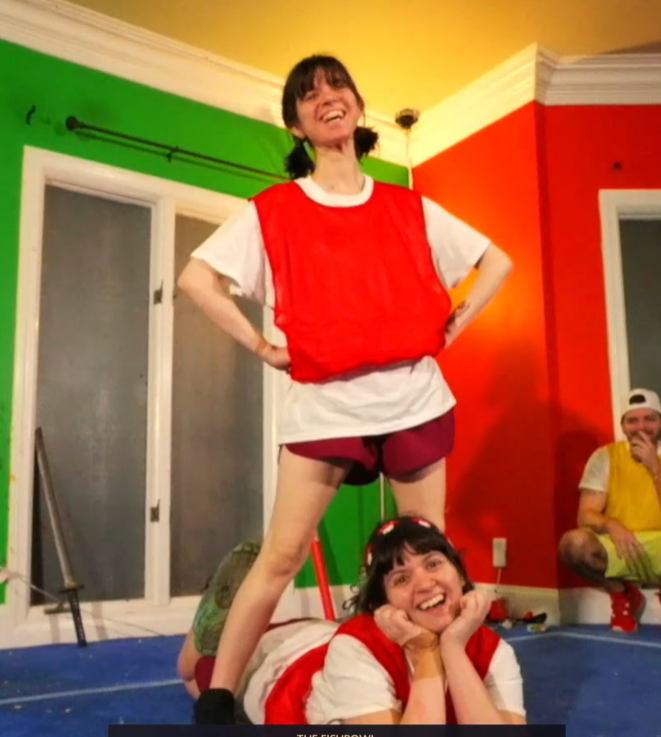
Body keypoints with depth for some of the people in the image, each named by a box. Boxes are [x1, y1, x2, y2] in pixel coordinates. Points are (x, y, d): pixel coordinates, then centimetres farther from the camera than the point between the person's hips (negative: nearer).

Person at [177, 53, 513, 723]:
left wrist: (450, 328, 4)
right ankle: (217, 701, 8)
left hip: (415, 399, 3)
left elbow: (497, 263, 16)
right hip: (324, 404, -2)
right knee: (281, 556, -3)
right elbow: (196, 279, -5)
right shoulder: (273, 211, 2)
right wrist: (262, 347, -9)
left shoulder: (409, 209, 10)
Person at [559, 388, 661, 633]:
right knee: (573, 542, -33)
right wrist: (611, 525, -28)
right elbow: (586, 515, -7)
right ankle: (622, 594, -2)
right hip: (621, 548, 0)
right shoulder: (605, 456, 0)